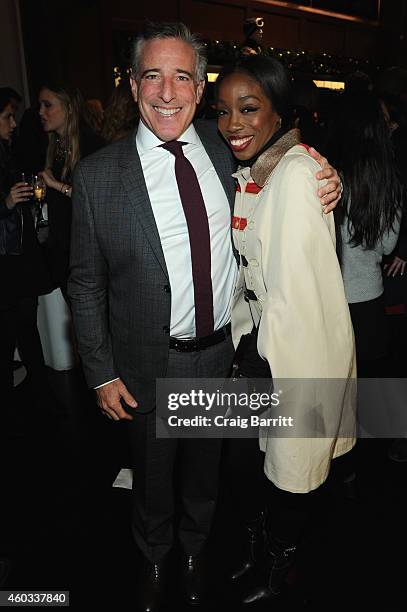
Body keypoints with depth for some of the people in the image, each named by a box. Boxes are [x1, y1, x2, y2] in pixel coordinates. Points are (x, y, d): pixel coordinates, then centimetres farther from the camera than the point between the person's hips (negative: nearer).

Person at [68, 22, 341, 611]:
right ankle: (155, 559, 54)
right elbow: (85, 284, -6)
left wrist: (321, 194, -9)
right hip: (150, 364, -2)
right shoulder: (97, 175, -13)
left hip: (224, 350, 3)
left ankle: (195, 549, 56)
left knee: (206, 467, 25)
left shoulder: (226, 148, -5)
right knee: (152, 474, 21)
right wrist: (102, 373, -6)